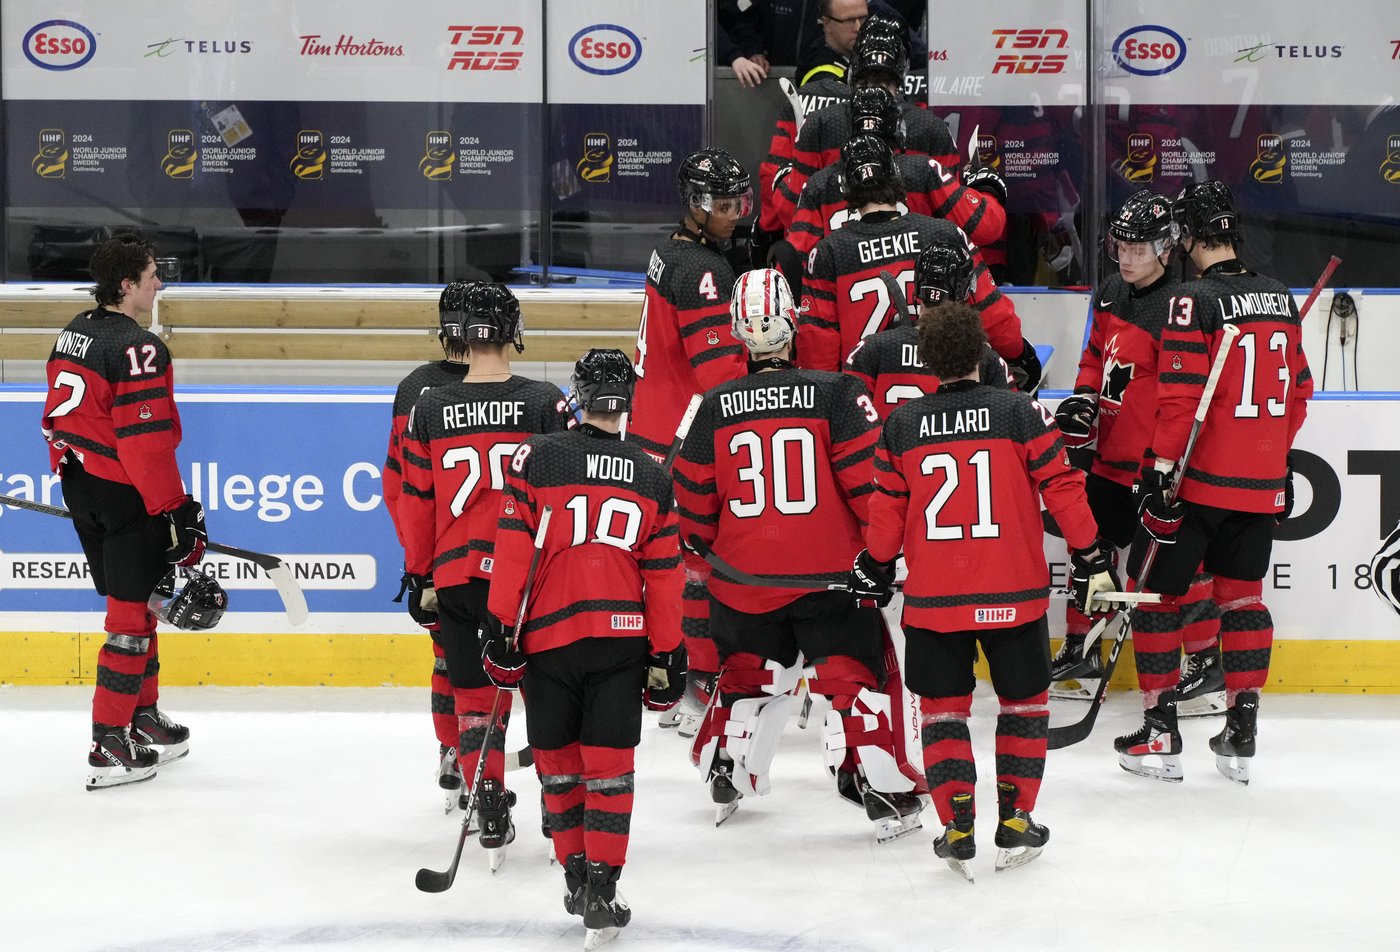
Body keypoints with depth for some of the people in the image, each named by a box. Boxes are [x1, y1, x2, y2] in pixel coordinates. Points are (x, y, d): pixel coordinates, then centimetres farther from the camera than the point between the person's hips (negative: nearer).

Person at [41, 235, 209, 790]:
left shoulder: (75, 332, 9)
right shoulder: (137, 348, -20)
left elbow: (61, 415, 17)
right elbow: (146, 440, -23)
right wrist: (177, 514, -18)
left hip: (81, 489, 10)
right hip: (124, 495, -10)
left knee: (133, 603, 21)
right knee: (132, 614, -4)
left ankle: (143, 716, 32)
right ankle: (110, 745, -3)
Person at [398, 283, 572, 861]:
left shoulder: (428, 410, 1)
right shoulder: (545, 403, -5)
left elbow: (416, 502, 6)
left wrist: (419, 577, 15)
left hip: (455, 577, 1)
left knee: (474, 698, 12)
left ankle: (492, 815, 8)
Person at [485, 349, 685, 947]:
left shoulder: (536, 458, 0)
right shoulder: (653, 478, 8)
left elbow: (513, 550, -4)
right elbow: (663, 575, 9)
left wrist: (503, 629, 0)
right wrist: (667, 655, 15)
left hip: (548, 636, -1)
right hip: (623, 640, 1)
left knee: (559, 762, 13)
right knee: (610, 765, 3)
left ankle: (577, 876, 18)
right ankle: (599, 891, -2)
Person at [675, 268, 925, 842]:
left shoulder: (716, 407, -1)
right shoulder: (834, 394, -11)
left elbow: (694, 499, 5)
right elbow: (868, 476, -12)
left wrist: (704, 555, 22)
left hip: (743, 578, 3)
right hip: (829, 573, -3)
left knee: (749, 672, 22)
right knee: (855, 676, 3)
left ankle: (724, 775, 30)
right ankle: (887, 795, -2)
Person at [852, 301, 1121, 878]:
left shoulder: (900, 425, 0)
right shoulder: (1020, 412, -5)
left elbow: (887, 511, 5)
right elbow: (1061, 487, -5)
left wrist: (874, 570, 21)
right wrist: (1090, 560, 5)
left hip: (932, 598, 1)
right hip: (1014, 593, -1)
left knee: (943, 707, 13)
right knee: (1024, 701, 15)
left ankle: (957, 829, 6)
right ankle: (1015, 823, 13)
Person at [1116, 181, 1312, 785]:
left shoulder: (1195, 300, -14)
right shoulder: (1280, 300, 7)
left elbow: (1181, 398, -18)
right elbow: (1298, 392, 15)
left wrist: (1161, 472, -14)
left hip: (1200, 480, -6)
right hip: (1262, 485, 6)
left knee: (1156, 592, 5)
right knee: (1242, 596, 15)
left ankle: (1160, 734, 5)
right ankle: (1241, 735, 14)